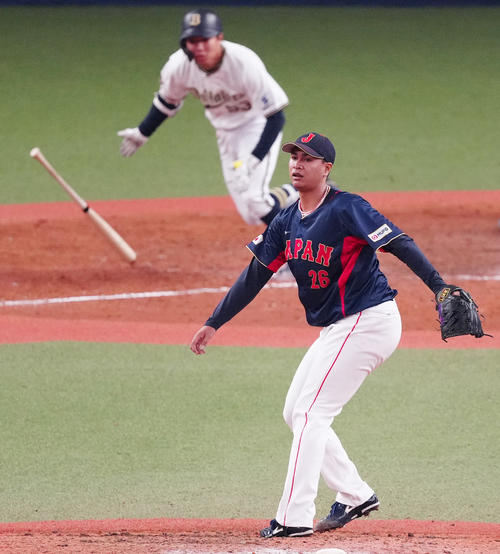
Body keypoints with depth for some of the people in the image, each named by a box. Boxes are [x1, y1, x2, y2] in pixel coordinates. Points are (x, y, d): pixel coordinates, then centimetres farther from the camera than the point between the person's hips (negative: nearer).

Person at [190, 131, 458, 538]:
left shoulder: (347, 210, -17)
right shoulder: (287, 222, 8)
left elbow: (400, 244, -23)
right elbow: (255, 276, 14)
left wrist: (441, 289, -34)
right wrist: (214, 323, 15)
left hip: (370, 320, -9)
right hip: (337, 328, 9)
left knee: (310, 413, -11)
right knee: (296, 413, 12)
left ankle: (295, 517, -8)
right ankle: (355, 496, 19)